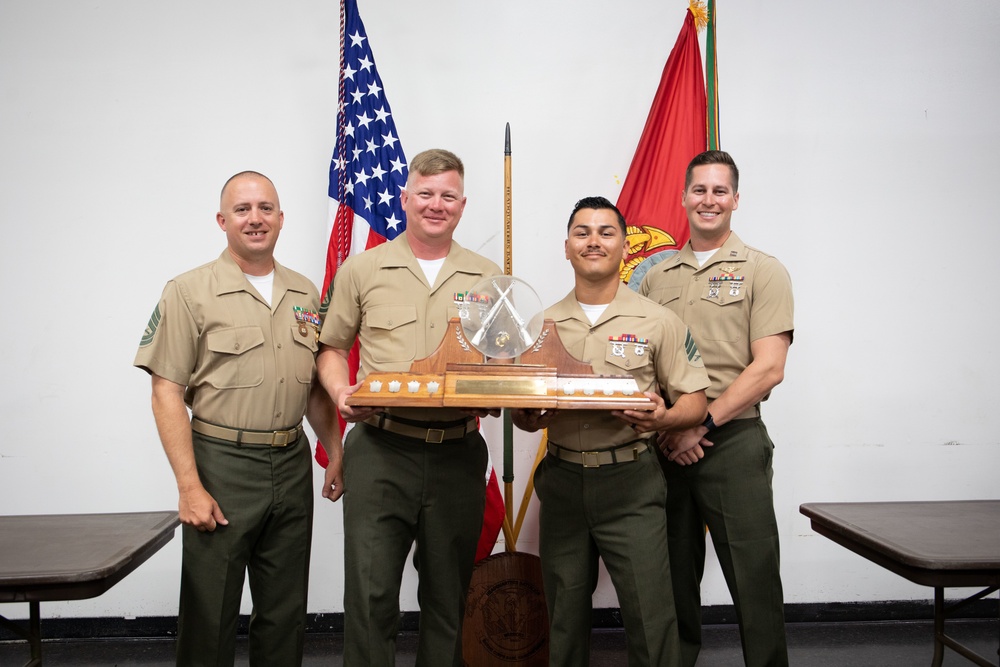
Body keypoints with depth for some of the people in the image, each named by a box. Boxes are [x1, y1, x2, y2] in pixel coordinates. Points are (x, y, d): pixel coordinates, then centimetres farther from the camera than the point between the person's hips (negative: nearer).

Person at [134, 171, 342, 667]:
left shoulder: (305, 294, 11)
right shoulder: (189, 292, -5)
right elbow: (167, 393, -9)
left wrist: (335, 451, 10)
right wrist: (189, 487, -14)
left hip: (292, 464, 5)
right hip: (221, 465, -4)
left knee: (285, 613, 14)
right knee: (210, 613, 5)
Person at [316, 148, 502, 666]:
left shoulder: (488, 278, 9)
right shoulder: (361, 270, 5)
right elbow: (332, 347, 11)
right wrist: (340, 391, -8)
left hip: (458, 455, 2)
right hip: (380, 452, -1)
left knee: (447, 596, 13)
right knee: (370, 592, -1)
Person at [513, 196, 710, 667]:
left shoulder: (657, 322, 0)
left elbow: (695, 402, 0)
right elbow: (522, 413, 14)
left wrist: (663, 419, -20)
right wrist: (529, 418, -9)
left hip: (629, 482, -3)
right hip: (562, 480, 3)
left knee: (649, 613, -1)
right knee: (564, 612, 13)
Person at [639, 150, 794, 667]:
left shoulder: (763, 272, 0)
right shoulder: (656, 277, 11)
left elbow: (767, 369, -9)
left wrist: (701, 423, -14)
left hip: (732, 442, -3)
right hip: (664, 444, 4)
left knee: (754, 580, 2)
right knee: (674, 577, 14)